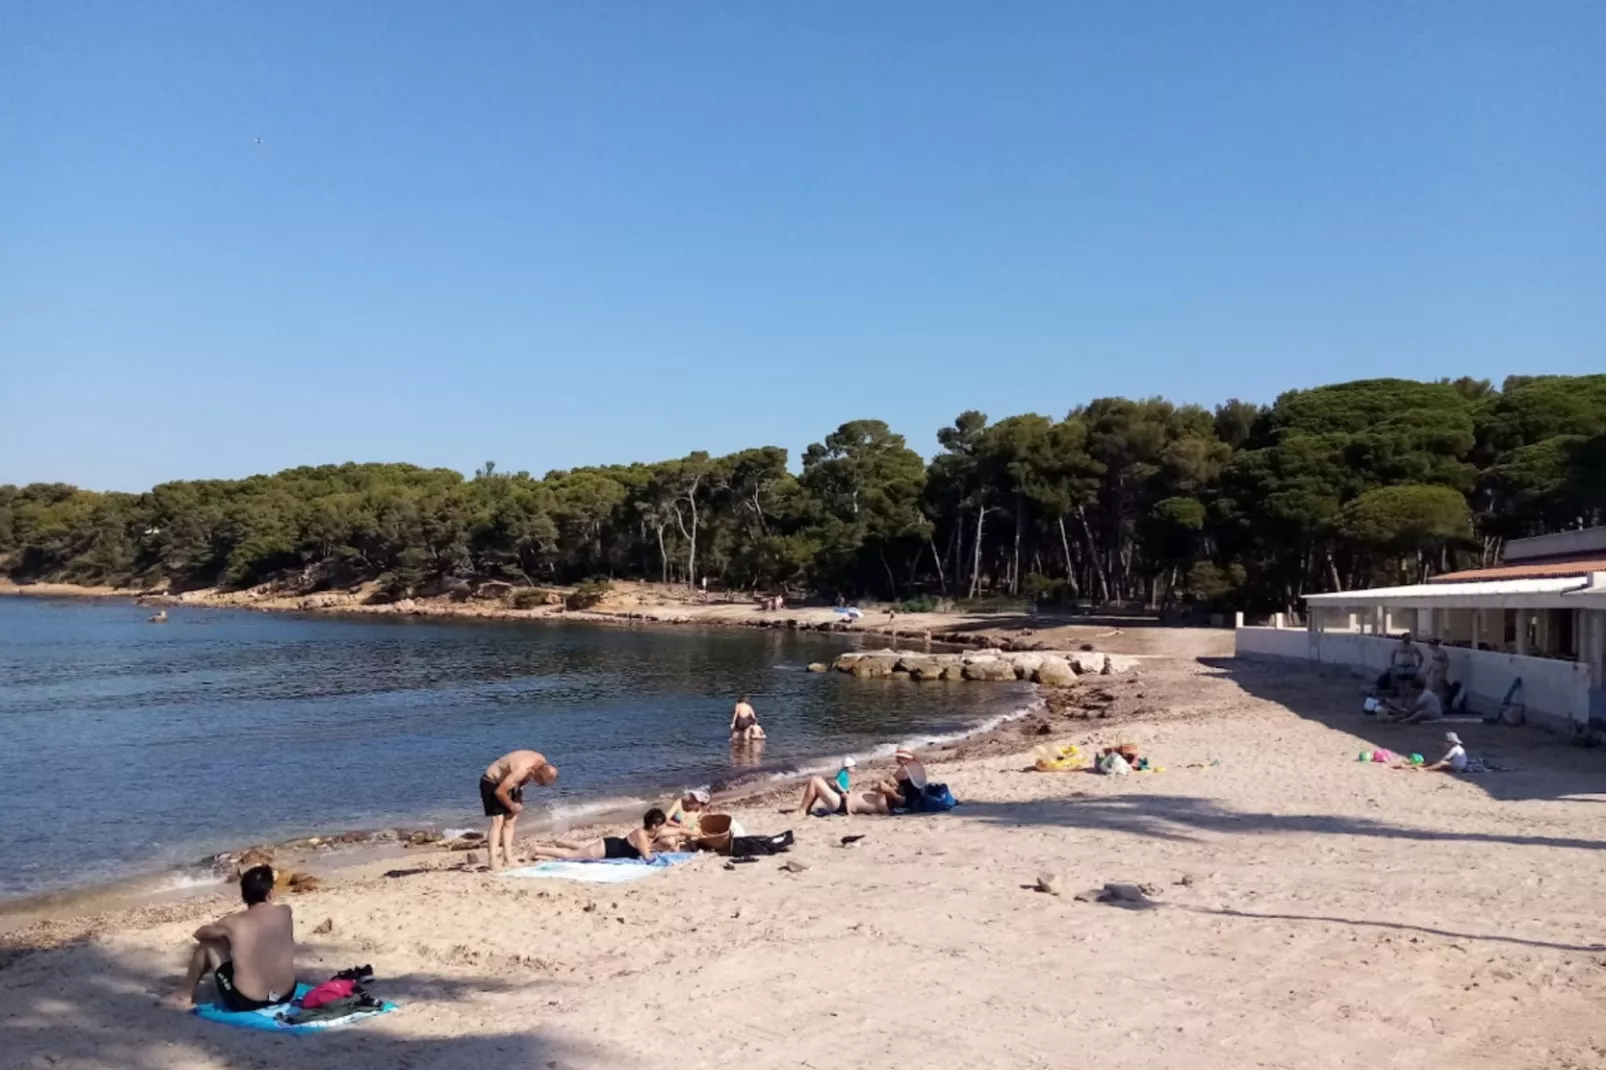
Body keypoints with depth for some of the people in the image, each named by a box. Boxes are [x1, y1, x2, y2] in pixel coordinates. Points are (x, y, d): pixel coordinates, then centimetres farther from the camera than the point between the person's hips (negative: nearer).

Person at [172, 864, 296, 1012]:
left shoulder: (234, 923, -10)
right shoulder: (285, 913, -6)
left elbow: (199, 933, 12)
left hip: (244, 1002, -3)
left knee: (208, 942, 16)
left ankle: (186, 993, 32)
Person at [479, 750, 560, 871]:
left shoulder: (543, 763, -12)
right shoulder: (521, 770, -38)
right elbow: (499, 791, -31)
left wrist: (518, 797, 4)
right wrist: (511, 806, -17)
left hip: (506, 782, 8)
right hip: (492, 783, -8)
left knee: (511, 820, 5)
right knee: (498, 821, -16)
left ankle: (508, 858, 8)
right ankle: (493, 861, -19)